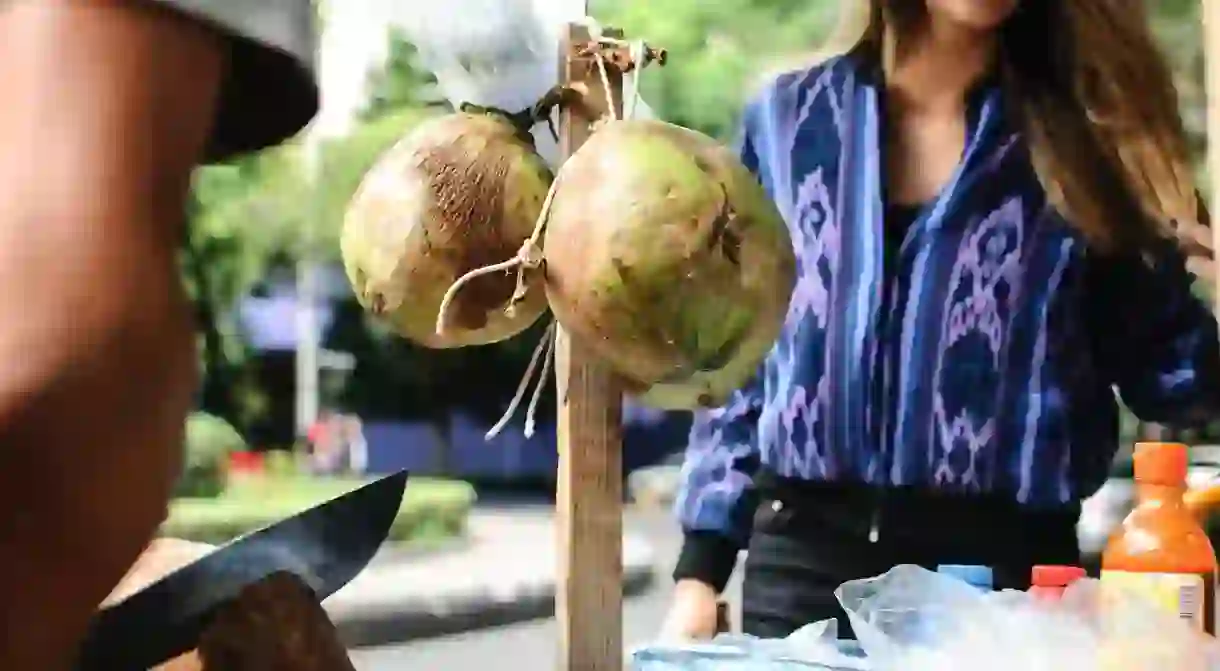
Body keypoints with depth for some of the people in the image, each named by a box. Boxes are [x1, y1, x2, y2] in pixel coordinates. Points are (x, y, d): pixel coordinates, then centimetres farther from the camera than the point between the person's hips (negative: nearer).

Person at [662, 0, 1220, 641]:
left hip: (1004, 557, 0)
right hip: (807, 551, 1)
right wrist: (702, 566, 5)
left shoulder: (1080, 127, 3)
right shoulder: (789, 118, 6)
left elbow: (1155, 363, 6)